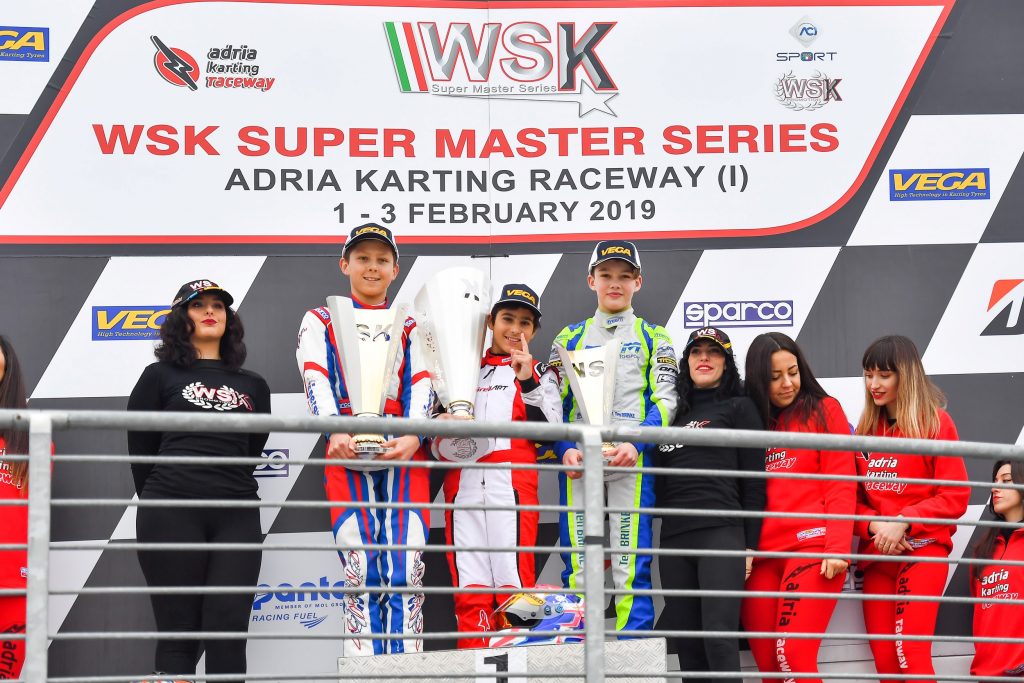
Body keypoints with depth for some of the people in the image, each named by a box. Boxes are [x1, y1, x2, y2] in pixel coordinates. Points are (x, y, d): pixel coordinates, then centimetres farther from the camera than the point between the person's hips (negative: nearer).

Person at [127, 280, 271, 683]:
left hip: (237, 517, 2)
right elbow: (140, 451, 8)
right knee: (178, 635, -3)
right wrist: (158, 505, 11)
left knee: (228, 634, -4)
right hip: (172, 516, -2)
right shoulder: (160, 376, 9)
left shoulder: (253, 385, 17)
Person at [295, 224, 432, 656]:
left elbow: (421, 384, 6)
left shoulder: (411, 328, 22)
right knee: (362, 573, -9)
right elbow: (316, 380, 1)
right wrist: (336, 432, -19)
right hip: (347, 453, -1)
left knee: (405, 572, -9)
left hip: (404, 451, 1)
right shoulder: (320, 322, 17)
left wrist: (413, 435, -15)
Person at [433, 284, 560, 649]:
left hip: (513, 484, -3)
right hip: (463, 485, 3)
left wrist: (527, 379, -9)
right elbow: (436, 440, 22)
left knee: (514, 584, -10)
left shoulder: (539, 373, 15)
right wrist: (443, 441, -1)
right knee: (469, 588, -2)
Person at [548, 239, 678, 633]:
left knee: (632, 564, -6)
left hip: (632, 457, -2)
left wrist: (636, 444, -13)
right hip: (577, 458, 2)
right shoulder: (570, 338, 18)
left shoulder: (653, 338, 14)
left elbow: (666, 401, 4)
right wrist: (565, 449, -7)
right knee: (577, 565, 0)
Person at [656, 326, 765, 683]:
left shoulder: (739, 408, 6)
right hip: (673, 539, 6)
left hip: (722, 534, -5)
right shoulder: (675, 413, 20)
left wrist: (750, 545, -5)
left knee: (719, 638, -14)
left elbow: (754, 481, 1)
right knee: (686, 642, 4)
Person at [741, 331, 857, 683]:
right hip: (762, 554, 4)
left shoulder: (823, 410, 7)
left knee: (793, 654, -15)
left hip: (813, 546, -4)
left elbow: (841, 484, 0)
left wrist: (838, 548, -12)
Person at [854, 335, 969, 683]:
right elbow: (853, 497, 12)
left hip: (923, 548, -5)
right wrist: (874, 525, -9)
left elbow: (955, 497, -7)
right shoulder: (866, 428, 11)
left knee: (911, 651, -18)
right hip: (876, 553, 5)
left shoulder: (936, 422, -2)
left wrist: (903, 522, -17)